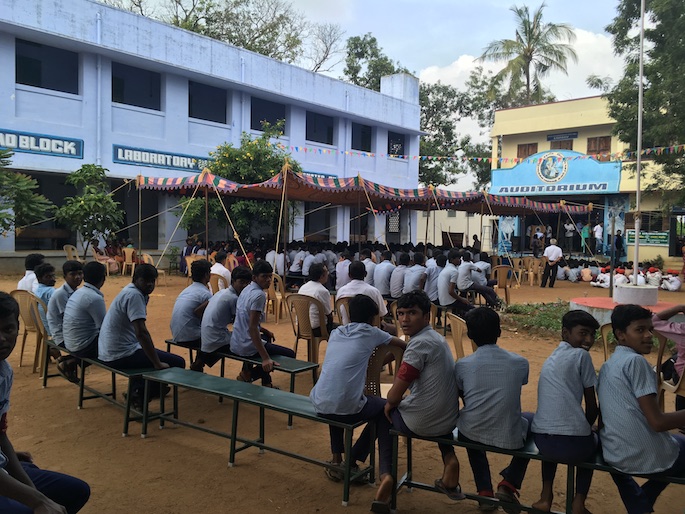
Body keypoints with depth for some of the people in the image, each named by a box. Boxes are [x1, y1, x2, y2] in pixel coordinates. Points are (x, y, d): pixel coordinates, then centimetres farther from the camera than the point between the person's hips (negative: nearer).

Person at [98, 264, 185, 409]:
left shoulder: (129, 291, 12)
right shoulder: (134, 295, -19)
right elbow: (141, 332, -27)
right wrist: (157, 363, -23)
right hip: (121, 355, -10)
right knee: (178, 363, -8)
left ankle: (136, 389, 25)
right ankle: (140, 394, 0)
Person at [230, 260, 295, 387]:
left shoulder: (247, 290, 8)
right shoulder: (259, 295, -20)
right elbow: (252, 327, -27)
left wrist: (265, 331, 24)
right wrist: (265, 358, -30)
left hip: (235, 344, 10)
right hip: (247, 347, -10)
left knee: (266, 337, 38)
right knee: (290, 355, 0)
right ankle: (248, 375, 0)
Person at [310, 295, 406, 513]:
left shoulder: (335, 332, 18)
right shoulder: (369, 332, 7)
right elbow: (404, 345, 22)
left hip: (320, 405, 5)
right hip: (348, 408, -5)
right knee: (385, 410, 23)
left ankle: (337, 460, 39)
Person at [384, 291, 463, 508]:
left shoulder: (420, 343, -21)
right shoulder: (436, 337, 7)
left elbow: (394, 395, -21)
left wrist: (390, 404, 0)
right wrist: (399, 399, 13)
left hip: (420, 423, -7)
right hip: (449, 420, 7)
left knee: (384, 412, 21)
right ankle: (449, 459, 25)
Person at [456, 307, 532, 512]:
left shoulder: (462, 365, -5)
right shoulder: (520, 363, -4)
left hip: (471, 434, 1)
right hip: (509, 438, -1)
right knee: (531, 420, 32)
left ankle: (484, 491, 29)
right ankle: (508, 484, 20)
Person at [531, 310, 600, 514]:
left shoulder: (550, 359, 20)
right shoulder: (581, 355, -1)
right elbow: (592, 407, 2)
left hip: (541, 440, 6)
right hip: (573, 444, -5)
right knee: (593, 439, 31)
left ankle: (546, 495, 32)